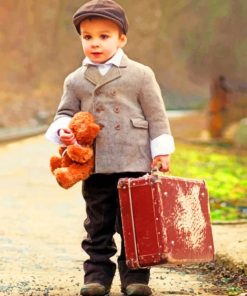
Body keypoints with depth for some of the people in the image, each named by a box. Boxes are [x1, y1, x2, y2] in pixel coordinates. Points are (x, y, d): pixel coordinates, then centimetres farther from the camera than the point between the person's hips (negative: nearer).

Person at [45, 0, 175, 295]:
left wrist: (161, 151, -1)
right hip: (95, 168, 2)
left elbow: (156, 115, 3)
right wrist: (63, 130, -8)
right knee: (98, 225, 8)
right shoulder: (75, 81, 9)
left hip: (134, 164, -2)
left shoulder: (141, 75, 2)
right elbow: (65, 113, 14)